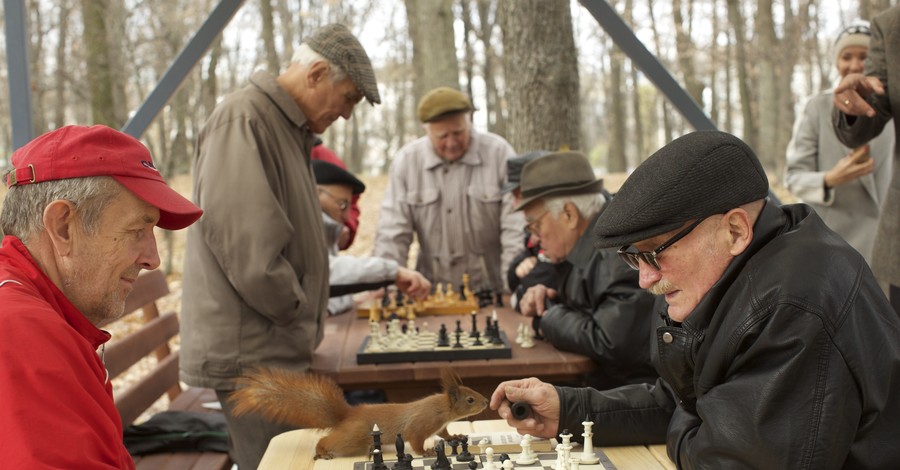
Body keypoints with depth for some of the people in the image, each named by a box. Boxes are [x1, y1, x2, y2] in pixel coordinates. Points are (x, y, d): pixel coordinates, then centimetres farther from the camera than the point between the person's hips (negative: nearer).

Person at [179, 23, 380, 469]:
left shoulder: (287, 128, 15)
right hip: (250, 352, -10)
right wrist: (302, 319, -12)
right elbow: (247, 250, -25)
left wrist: (304, 321, 12)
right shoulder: (243, 121, -17)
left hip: (275, 348, 10)